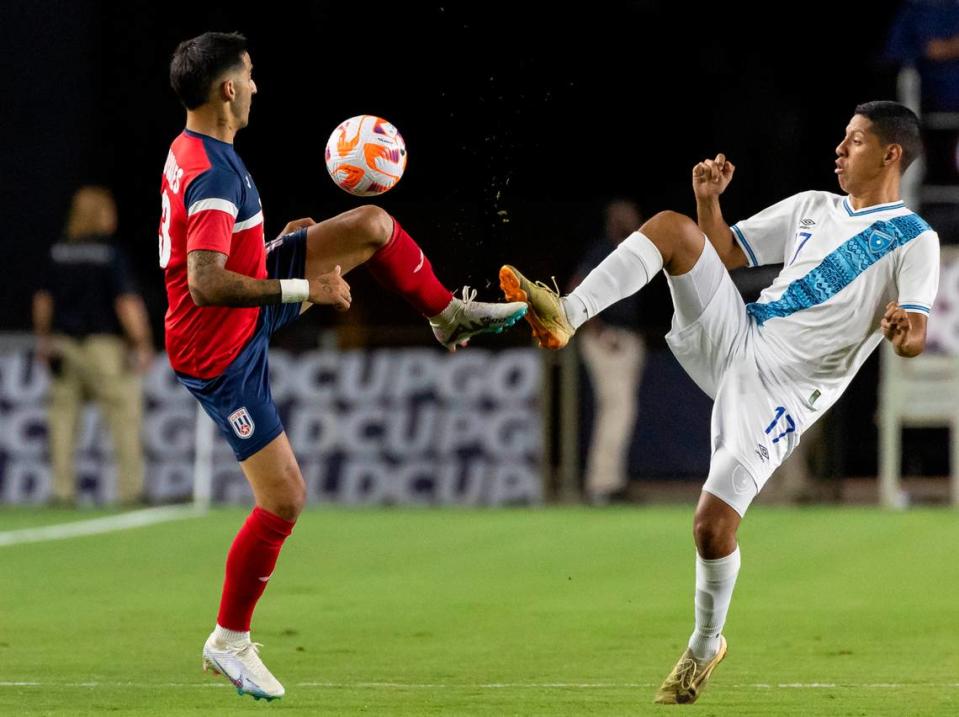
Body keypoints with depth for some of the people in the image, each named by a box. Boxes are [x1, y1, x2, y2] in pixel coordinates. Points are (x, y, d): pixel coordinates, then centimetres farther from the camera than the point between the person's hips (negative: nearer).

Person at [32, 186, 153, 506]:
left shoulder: (57, 252, 6)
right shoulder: (110, 252, -9)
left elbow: (43, 299, 13)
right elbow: (127, 302, -14)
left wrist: (43, 338, 24)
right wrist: (142, 344, -10)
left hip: (63, 344, 5)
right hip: (104, 344, -5)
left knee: (64, 412, 7)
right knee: (125, 412, 1)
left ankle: (62, 490, 5)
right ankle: (131, 489, -3)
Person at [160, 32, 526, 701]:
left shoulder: (193, 151, 2)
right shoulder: (214, 175, -30)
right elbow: (206, 285, -38)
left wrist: (283, 240, 19)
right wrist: (301, 289, -31)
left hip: (248, 312, 9)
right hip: (222, 352, -9)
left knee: (372, 225, 5)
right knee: (285, 501, -6)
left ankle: (451, 316, 27)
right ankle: (229, 643, 11)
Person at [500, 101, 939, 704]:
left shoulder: (914, 241, -4)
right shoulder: (813, 207, 16)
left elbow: (913, 338, -16)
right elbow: (727, 252, 23)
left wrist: (904, 330, -40)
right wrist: (709, 200, 5)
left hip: (781, 393, -6)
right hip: (736, 336, 6)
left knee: (714, 525, -16)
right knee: (673, 226, -14)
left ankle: (706, 646, 11)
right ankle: (565, 316, -27)